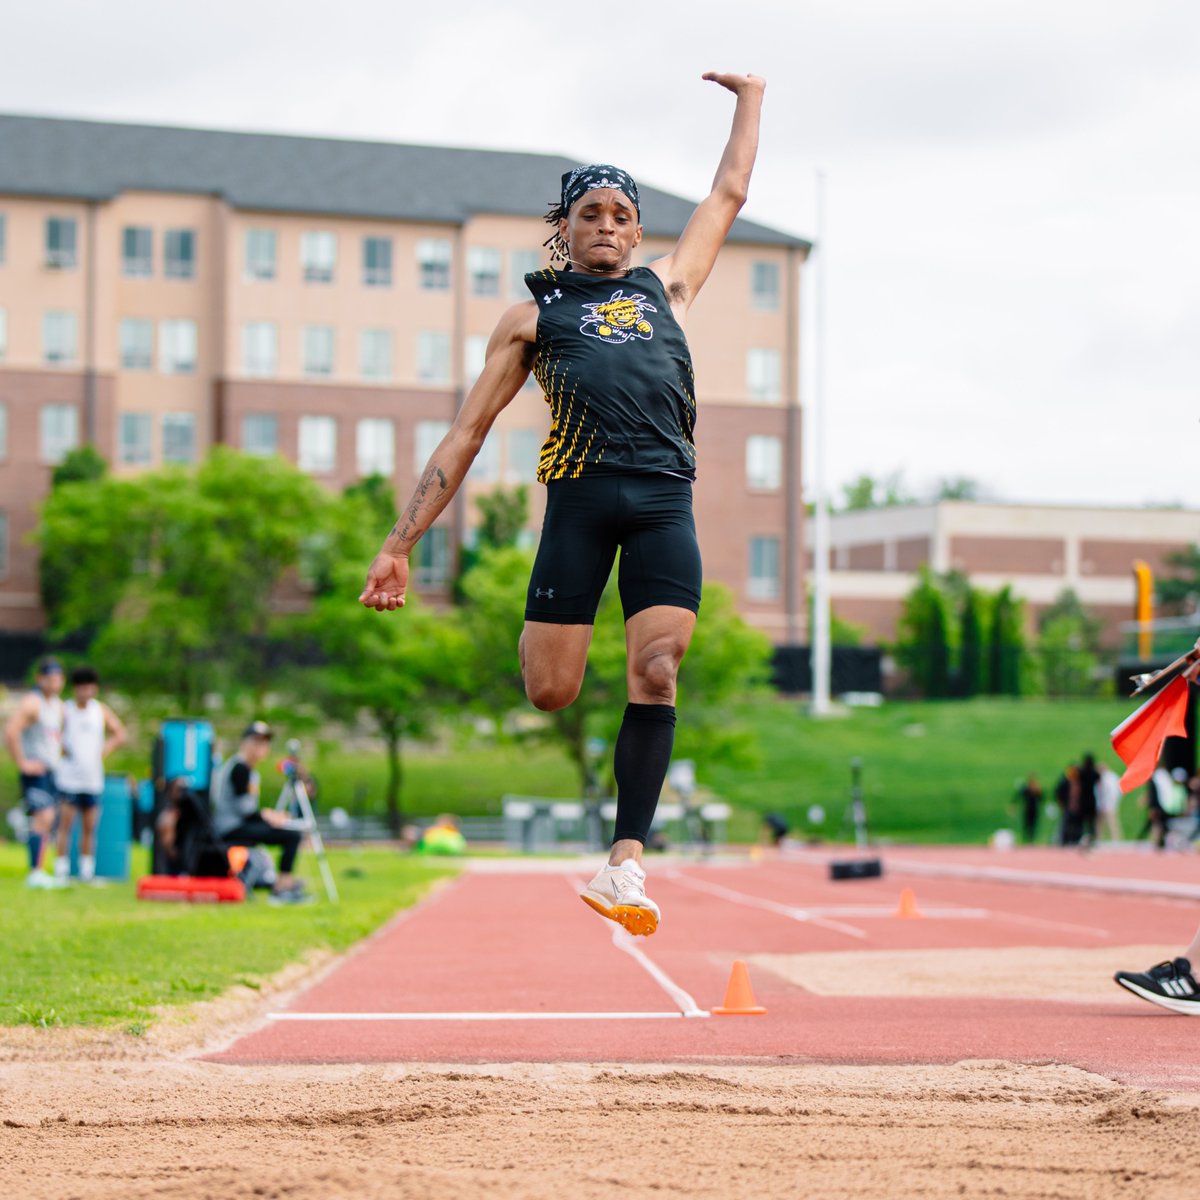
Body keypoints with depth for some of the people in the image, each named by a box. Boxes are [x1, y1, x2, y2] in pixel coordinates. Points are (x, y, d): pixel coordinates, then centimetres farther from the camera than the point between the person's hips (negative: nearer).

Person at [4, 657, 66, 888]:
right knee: (43, 817, -18)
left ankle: (38, 872, 13)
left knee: (46, 822, 9)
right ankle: (35, 873, -18)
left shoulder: (58, 705, 15)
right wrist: (22, 763, -20)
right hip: (35, 771, -9)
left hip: (51, 770, 9)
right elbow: (11, 732, -24)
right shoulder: (31, 702, -13)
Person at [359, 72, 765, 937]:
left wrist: (751, 100, 48)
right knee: (548, 693, -9)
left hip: (665, 499, 1)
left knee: (656, 676, -13)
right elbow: (466, 434, 16)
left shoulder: (667, 287, 27)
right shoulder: (534, 316, 20)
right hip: (580, 492, -1)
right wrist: (400, 545, 10)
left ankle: (626, 862, -13)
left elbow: (730, 193, 40)